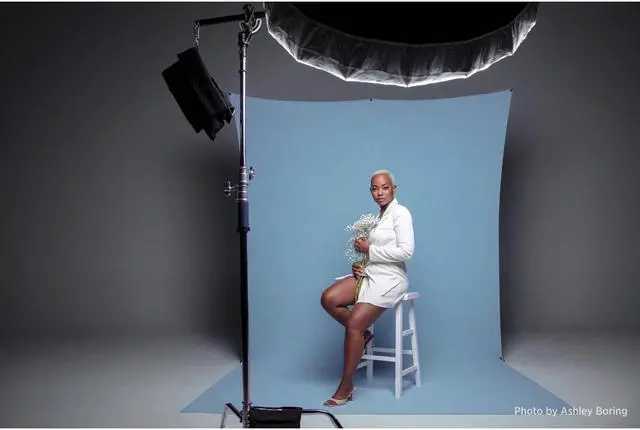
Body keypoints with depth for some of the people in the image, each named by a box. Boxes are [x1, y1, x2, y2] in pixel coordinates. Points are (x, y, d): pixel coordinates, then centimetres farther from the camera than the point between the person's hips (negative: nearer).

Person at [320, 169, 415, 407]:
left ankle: (346, 387, -7)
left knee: (354, 323, -18)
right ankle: (363, 334, 8)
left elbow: (406, 252, -18)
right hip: (369, 273, 8)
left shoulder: (400, 213, -8)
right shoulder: (378, 216, 16)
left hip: (389, 278, -8)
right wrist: (359, 263, -1)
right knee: (328, 299, -14)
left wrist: (370, 250, -14)